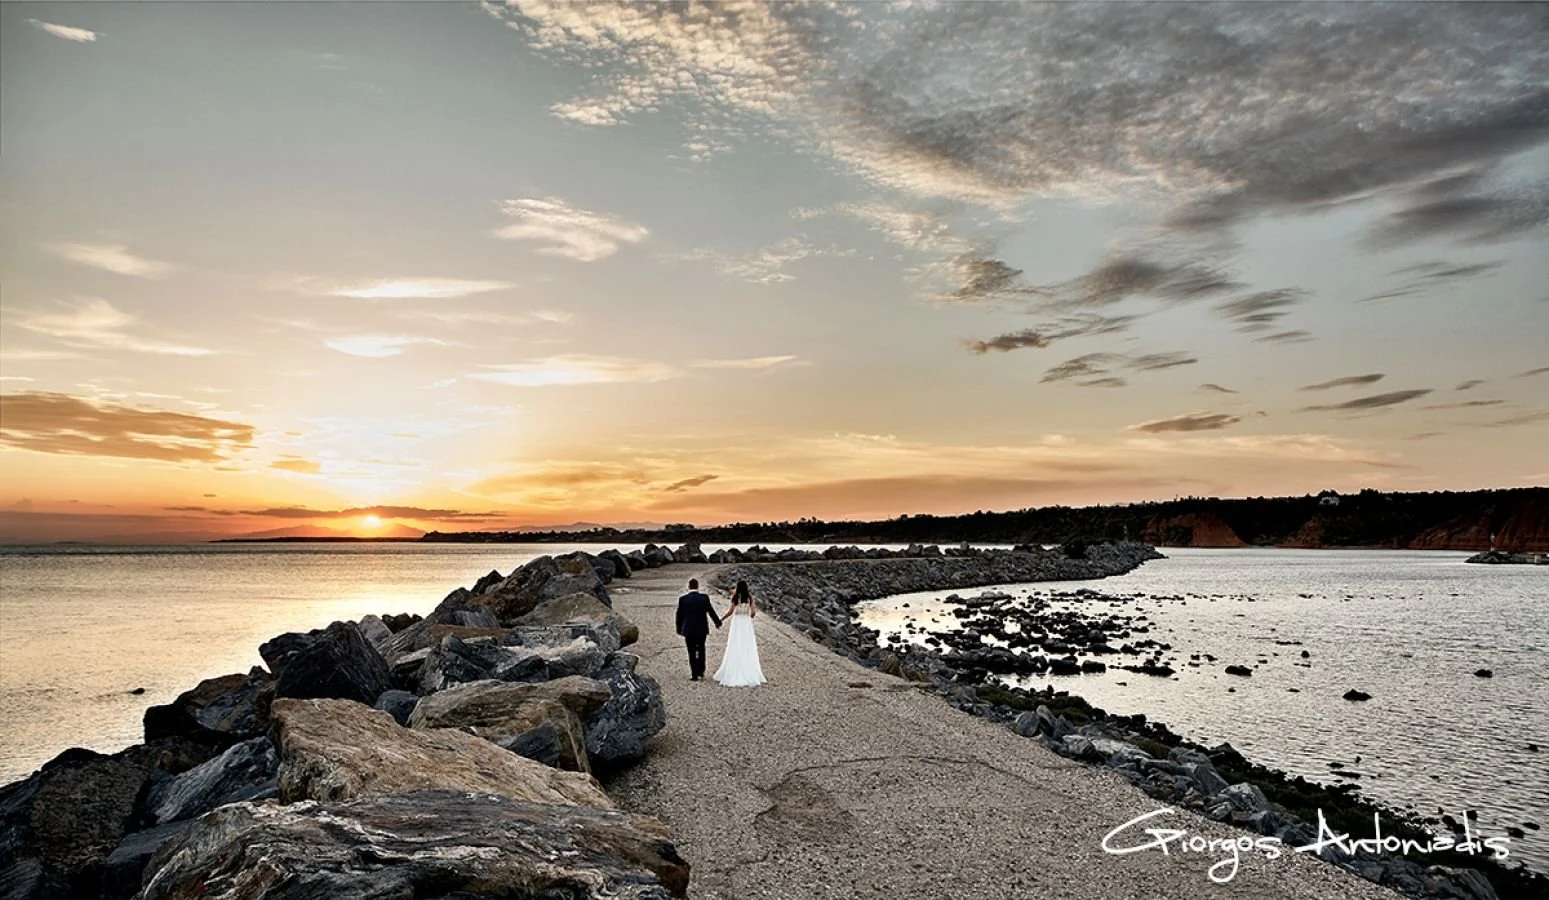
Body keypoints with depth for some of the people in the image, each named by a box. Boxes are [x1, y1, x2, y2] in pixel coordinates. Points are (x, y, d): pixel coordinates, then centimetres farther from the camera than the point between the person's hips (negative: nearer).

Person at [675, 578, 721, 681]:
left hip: (688, 630, -1)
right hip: (702, 629, 1)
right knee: (701, 650, 19)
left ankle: (694, 674, 7)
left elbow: (679, 615, -2)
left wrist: (679, 629, 10)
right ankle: (700, 671, 24)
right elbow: (711, 611, -1)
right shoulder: (704, 598, -8)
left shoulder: (682, 599, -8)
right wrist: (718, 622, 15)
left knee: (692, 652, 6)